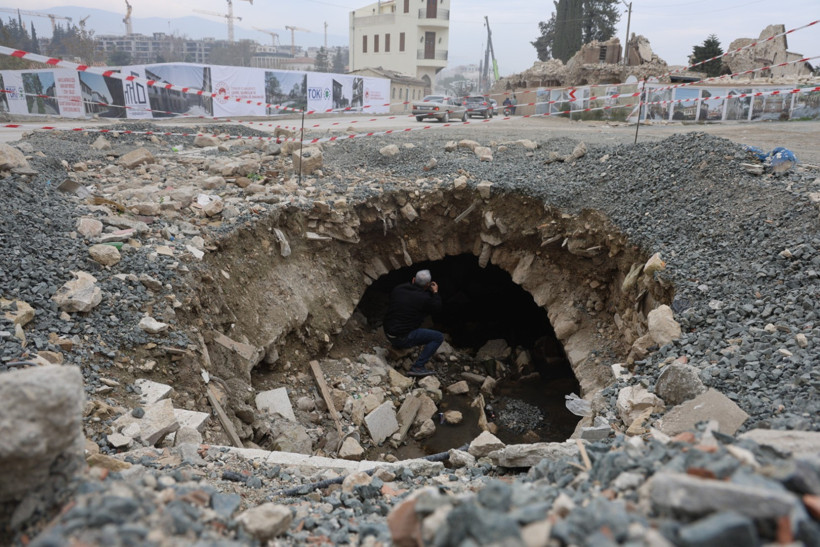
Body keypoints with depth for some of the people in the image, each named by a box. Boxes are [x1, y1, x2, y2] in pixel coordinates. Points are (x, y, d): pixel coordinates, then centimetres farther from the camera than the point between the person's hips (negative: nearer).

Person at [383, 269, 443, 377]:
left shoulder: (398, 289, 1)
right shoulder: (424, 298, -16)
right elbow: (437, 308, 3)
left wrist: (412, 284, 20)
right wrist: (435, 293, 16)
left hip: (388, 333, 8)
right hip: (403, 339, -7)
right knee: (439, 337, -2)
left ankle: (395, 344, 29)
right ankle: (418, 367, -8)